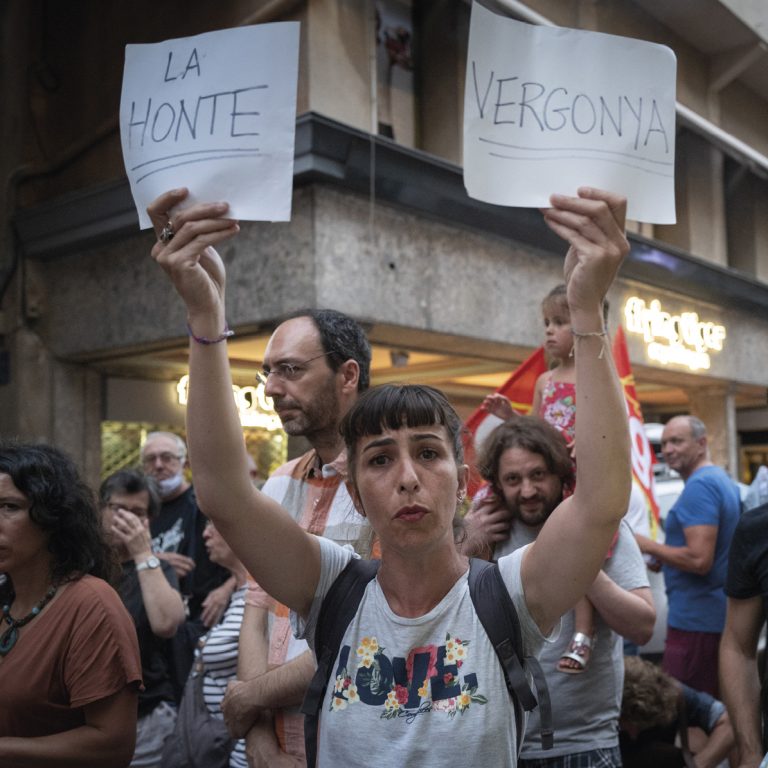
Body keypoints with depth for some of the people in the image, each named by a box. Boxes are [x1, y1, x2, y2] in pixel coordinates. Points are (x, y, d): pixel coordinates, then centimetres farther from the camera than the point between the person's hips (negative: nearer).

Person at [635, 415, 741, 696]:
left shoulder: (699, 486, -16)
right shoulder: (725, 482, 15)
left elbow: (699, 559, -23)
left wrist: (648, 546, -11)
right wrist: (663, 557, 18)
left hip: (695, 619, -10)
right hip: (722, 617, 10)